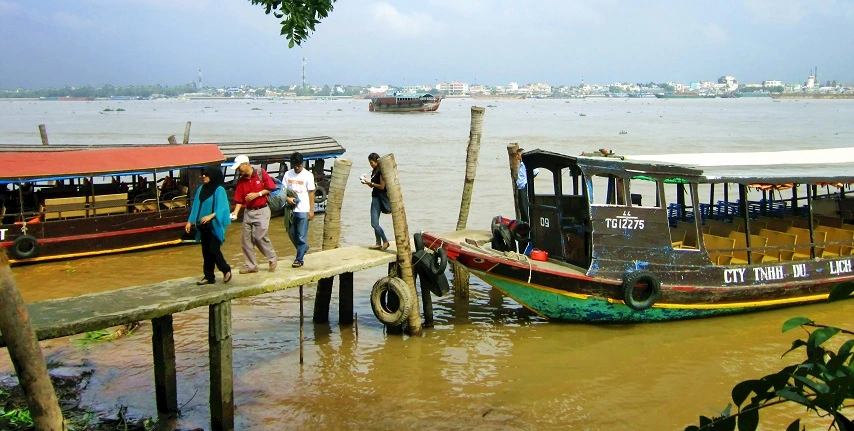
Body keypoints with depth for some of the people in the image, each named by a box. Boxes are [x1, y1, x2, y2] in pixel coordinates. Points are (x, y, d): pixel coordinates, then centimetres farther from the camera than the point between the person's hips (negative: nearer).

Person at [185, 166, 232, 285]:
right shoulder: (201, 189, 10)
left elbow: (221, 208, -14)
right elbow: (196, 206, 14)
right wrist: (190, 221, 9)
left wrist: (210, 216, -28)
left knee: (214, 250, -7)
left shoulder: (219, 190, -9)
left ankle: (226, 270, 14)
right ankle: (209, 276, 15)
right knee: (206, 252, 8)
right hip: (203, 226, 6)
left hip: (214, 225, -6)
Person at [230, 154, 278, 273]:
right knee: (246, 239, 3)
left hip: (261, 211, -5)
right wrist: (235, 212, -10)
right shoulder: (241, 180, 6)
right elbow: (239, 199, 3)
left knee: (259, 237, -12)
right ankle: (250, 265, 13)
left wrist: (257, 194, -15)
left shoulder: (261, 173, -6)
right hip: (248, 212, 5)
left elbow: (271, 188, -6)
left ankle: (272, 258, 9)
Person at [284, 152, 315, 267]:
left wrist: (311, 210, -7)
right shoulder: (288, 174, 5)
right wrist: (288, 198, -13)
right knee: (291, 233, 13)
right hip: (291, 209, 5)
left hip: (303, 210, -5)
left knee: (301, 236, -4)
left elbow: (311, 193, -3)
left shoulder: (308, 175, -5)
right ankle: (303, 249, 37)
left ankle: (299, 259, 0)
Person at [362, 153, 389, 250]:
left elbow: (382, 186, -18)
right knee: (375, 223, 11)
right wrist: (367, 182, -1)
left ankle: (385, 241, 0)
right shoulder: (374, 171, 13)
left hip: (379, 198, -10)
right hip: (375, 197, 10)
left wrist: (371, 182, -12)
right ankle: (378, 243, 16)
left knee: (374, 224, -10)